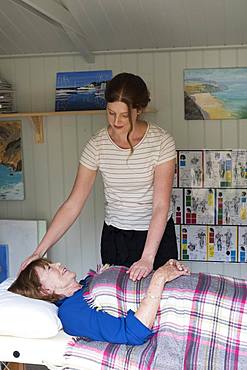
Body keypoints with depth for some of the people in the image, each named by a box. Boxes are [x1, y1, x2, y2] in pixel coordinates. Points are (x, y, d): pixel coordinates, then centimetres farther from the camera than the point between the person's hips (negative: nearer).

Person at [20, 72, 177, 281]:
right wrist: (40, 251, -15)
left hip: (158, 235, -1)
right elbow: (74, 204, -9)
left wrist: (147, 258, -30)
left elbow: (161, 205, -20)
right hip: (114, 238, 2)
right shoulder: (97, 145, -9)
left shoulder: (161, 142, -16)